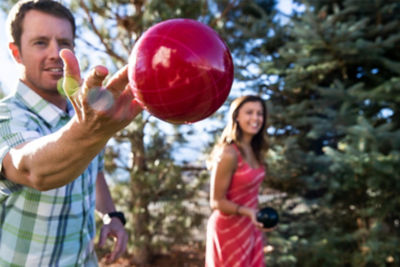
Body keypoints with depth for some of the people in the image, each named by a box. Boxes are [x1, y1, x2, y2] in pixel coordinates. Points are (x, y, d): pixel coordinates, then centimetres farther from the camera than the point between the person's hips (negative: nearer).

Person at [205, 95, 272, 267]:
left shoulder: (254, 151, 2)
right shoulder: (228, 154, -22)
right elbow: (217, 202, -19)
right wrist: (248, 212, -31)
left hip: (250, 229, 8)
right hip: (230, 231, -7)